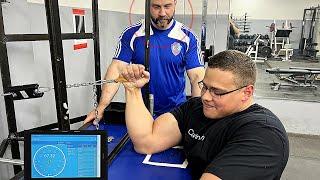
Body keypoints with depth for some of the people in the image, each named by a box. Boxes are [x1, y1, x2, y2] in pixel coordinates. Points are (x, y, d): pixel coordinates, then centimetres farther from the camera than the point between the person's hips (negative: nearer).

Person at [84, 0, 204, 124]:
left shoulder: (187, 37, -5)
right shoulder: (131, 34, -5)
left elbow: (197, 77, -10)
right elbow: (116, 69, -11)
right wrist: (101, 108, -19)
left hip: (176, 112, 0)